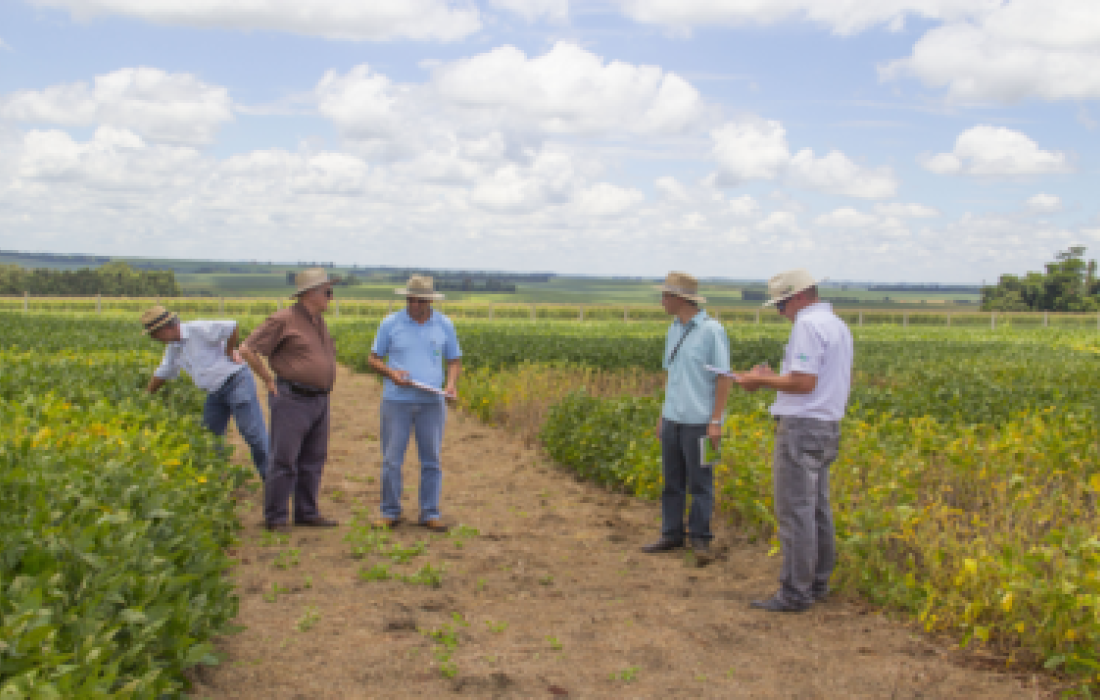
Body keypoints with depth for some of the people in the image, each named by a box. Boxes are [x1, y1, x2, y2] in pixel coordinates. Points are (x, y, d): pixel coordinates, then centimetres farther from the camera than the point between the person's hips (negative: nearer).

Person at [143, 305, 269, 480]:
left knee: (255, 435, -9)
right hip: (216, 392, 9)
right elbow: (163, 374, 28)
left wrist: (229, 353, -11)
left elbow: (232, 327, -24)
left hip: (237, 381, -9)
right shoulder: (173, 348, 12)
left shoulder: (197, 330, -16)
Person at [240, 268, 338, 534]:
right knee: (284, 459, -5)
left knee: (313, 459, 10)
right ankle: (276, 518, 2)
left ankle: (306, 512, 20)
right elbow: (247, 350, -10)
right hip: (292, 400, -8)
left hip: (319, 400, 8)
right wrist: (270, 381, -7)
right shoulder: (283, 320, -9)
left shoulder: (319, 321, 15)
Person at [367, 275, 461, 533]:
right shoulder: (390, 324, 1)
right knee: (391, 460, 1)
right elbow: (374, 359, 6)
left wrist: (451, 386, -8)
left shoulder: (444, 325, 5)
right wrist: (392, 373, -14)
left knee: (431, 460, 4)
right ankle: (390, 513, 13)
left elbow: (454, 361, 11)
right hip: (396, 401, -1)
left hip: (432, 403, 1)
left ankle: (430, 514, 13)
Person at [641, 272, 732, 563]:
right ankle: (672, 534, 20)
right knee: (672, 481, 11)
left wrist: (715, 422, -14)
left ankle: (700, 539, 10)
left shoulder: (712, 331, -10)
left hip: (699, 421, -7)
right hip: (672, 419, 7)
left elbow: (723, 378, -10)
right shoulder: (674, 330, 12)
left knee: (700, 483, 1)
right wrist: (662, 415, 17)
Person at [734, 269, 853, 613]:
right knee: (817, 508, 15)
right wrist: (775, 378, 18)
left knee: (795, 511, -6)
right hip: (828, 426, 10)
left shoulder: (808, 325, -14)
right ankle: (818, 582, 23)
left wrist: (762, 380, -8)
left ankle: (795, 593, -2)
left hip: (802, 427, -10)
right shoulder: (839, 326, 17)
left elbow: (804, 383, -22)